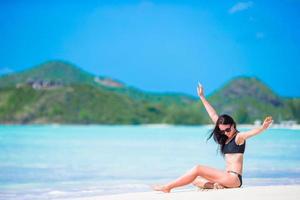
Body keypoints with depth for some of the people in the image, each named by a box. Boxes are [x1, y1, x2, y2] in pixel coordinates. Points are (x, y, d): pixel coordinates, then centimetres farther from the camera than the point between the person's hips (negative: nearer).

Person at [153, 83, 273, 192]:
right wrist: (202, 98, 24)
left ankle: (168, 187, -11)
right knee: (196, 180, 6)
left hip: (234, 178, -9)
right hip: (227, 177, 9)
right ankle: (215, 185, -21)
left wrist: (262, 128, -50)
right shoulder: (225, 138, 17)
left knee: (198, 169, -14)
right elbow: (214, 116, 20)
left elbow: (252, 132, -28)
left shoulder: (239, 137, -5)